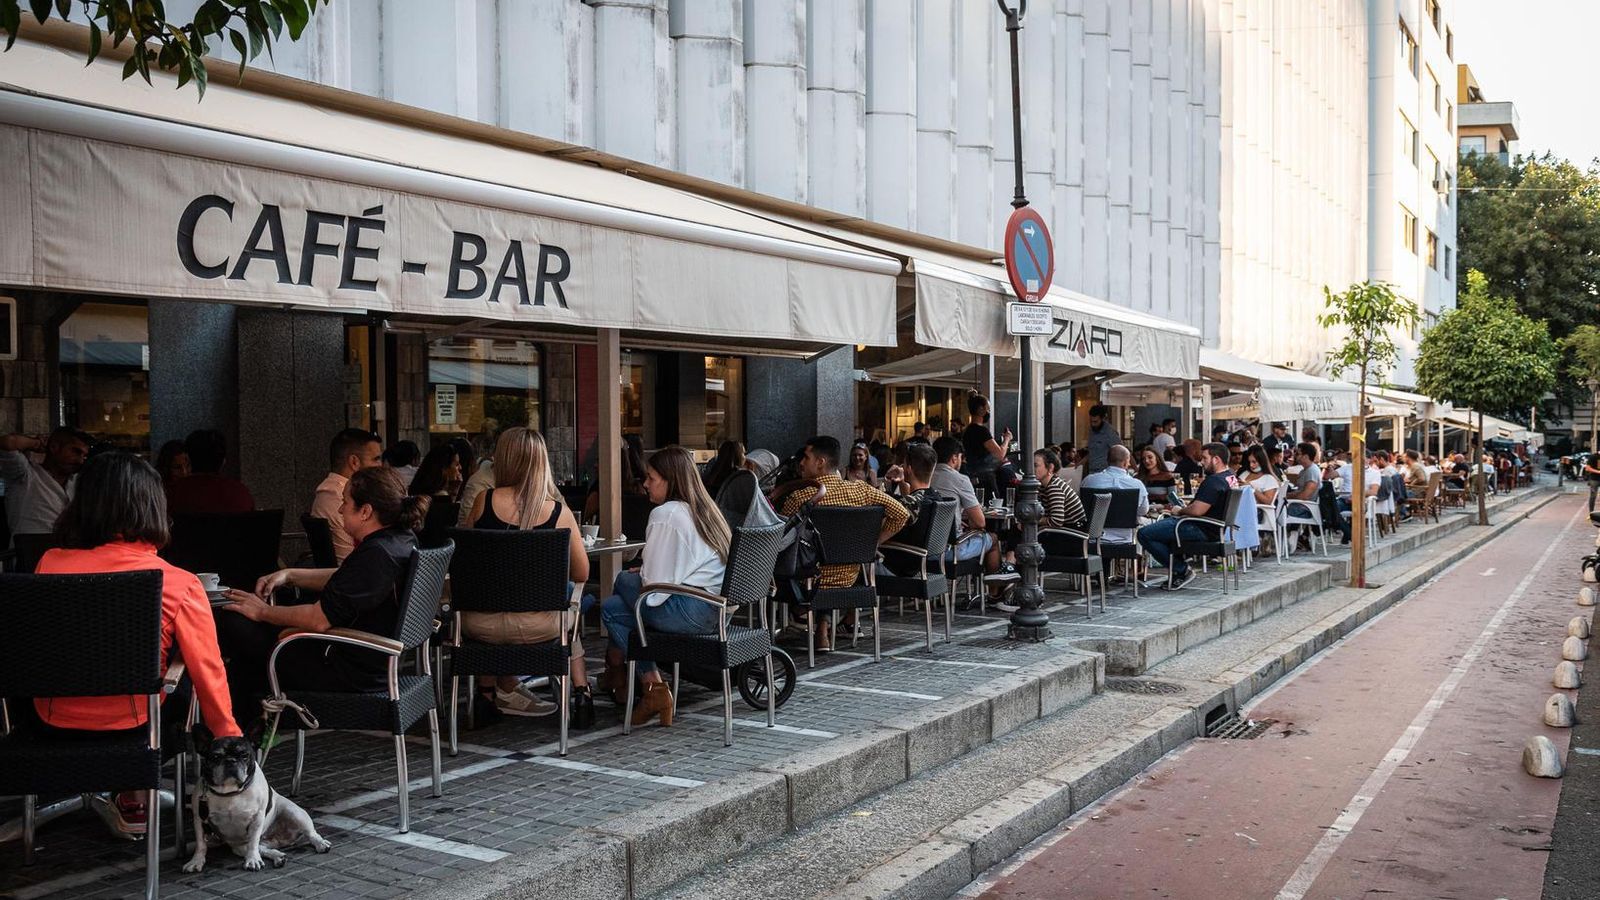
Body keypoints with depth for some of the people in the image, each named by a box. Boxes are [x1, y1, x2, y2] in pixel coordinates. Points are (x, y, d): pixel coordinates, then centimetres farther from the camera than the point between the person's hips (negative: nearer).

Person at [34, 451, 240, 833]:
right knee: (189, 686, 27)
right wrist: (229, 740, 7)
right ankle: (135, 788, 19)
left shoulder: (49, 563, -11)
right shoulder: (180, 584, -17)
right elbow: (209, 675, -8)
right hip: (133, 728, -2)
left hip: (53, 727, 3)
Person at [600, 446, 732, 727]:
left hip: (692, 612, -9)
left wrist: (638, 575, 8)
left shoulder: (665, 515, -11)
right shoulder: (705, 509, 17)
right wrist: (644, 574, 17)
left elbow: (654, 583, -13)